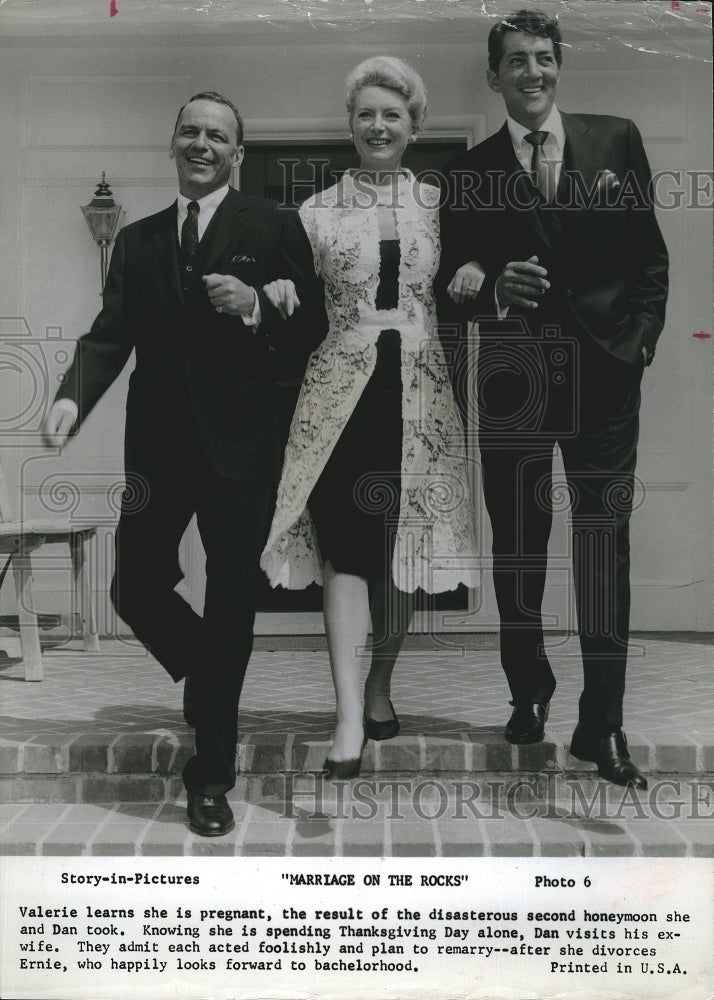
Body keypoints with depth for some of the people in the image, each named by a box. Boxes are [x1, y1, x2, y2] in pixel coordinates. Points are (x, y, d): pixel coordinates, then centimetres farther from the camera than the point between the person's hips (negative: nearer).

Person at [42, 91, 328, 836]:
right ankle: (210, 679, 37)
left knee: (230, 604, 3)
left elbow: (312, 326, -1)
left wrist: (256, 309, -20)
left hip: (240, 445, -3)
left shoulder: (273, 228, 1)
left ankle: (212, 775, 17)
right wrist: (73, 397, -16)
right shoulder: (137, 241, 12)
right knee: (136, 589, 4)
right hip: (157, 444, 4)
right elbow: (110, 336, 2)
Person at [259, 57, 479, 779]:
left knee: (404, 548, 7)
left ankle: (380, 686, 27)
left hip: (419, 393, 2)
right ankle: (350, 716, -7)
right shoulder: (318, 211, 6)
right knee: (345, 547, -9)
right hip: (341, 388, -2)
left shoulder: (439, 205, 10)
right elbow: (292, 299, 7)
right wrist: (271, 292, -11)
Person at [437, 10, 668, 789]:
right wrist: (489, 290, -16)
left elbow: (651, 254, 9)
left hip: (606, 370, 0)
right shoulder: (468, 172, 7)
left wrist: (641, 337, -1)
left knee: (605, 546, -3)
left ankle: (601, 724, 3)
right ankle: (527, 691, 26)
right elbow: (451, 286, 4)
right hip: (513, 379, 1)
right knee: (517, 544, 8)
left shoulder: (615, 141, 8)